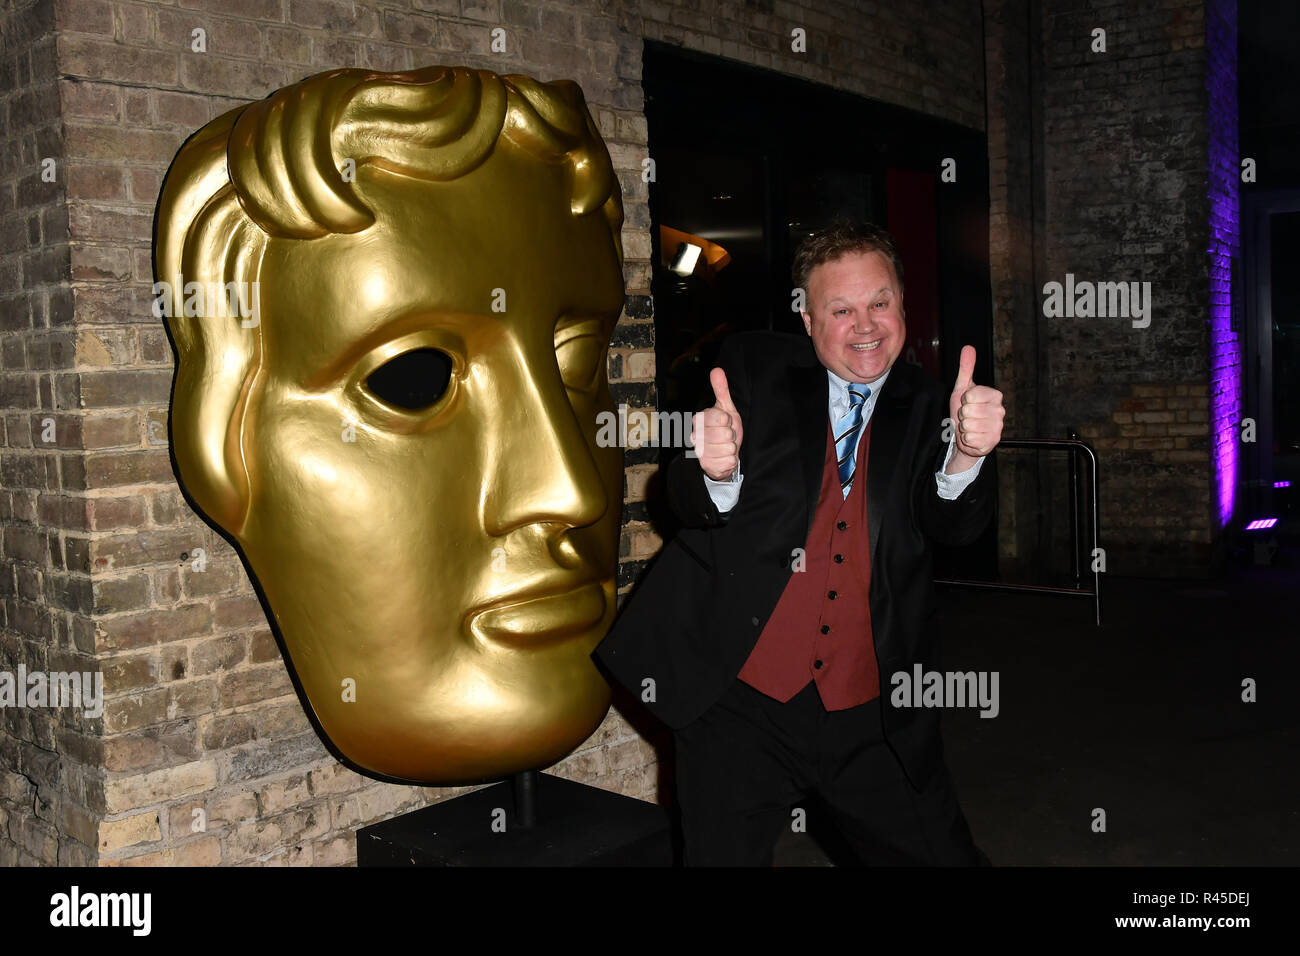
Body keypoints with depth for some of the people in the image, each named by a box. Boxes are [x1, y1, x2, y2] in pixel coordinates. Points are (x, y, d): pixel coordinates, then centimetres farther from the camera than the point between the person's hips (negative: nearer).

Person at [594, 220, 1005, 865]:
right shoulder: (753, 369, 0)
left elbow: (955, 525, -10)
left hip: (874, 722, 2)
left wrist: (966, 454, -33)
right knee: (722, 856, 7)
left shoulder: (926, 410, 4)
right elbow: (689, 503, -6)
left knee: (943, 857, 8)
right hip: (738, 703, -1)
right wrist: (719, 472, -31)